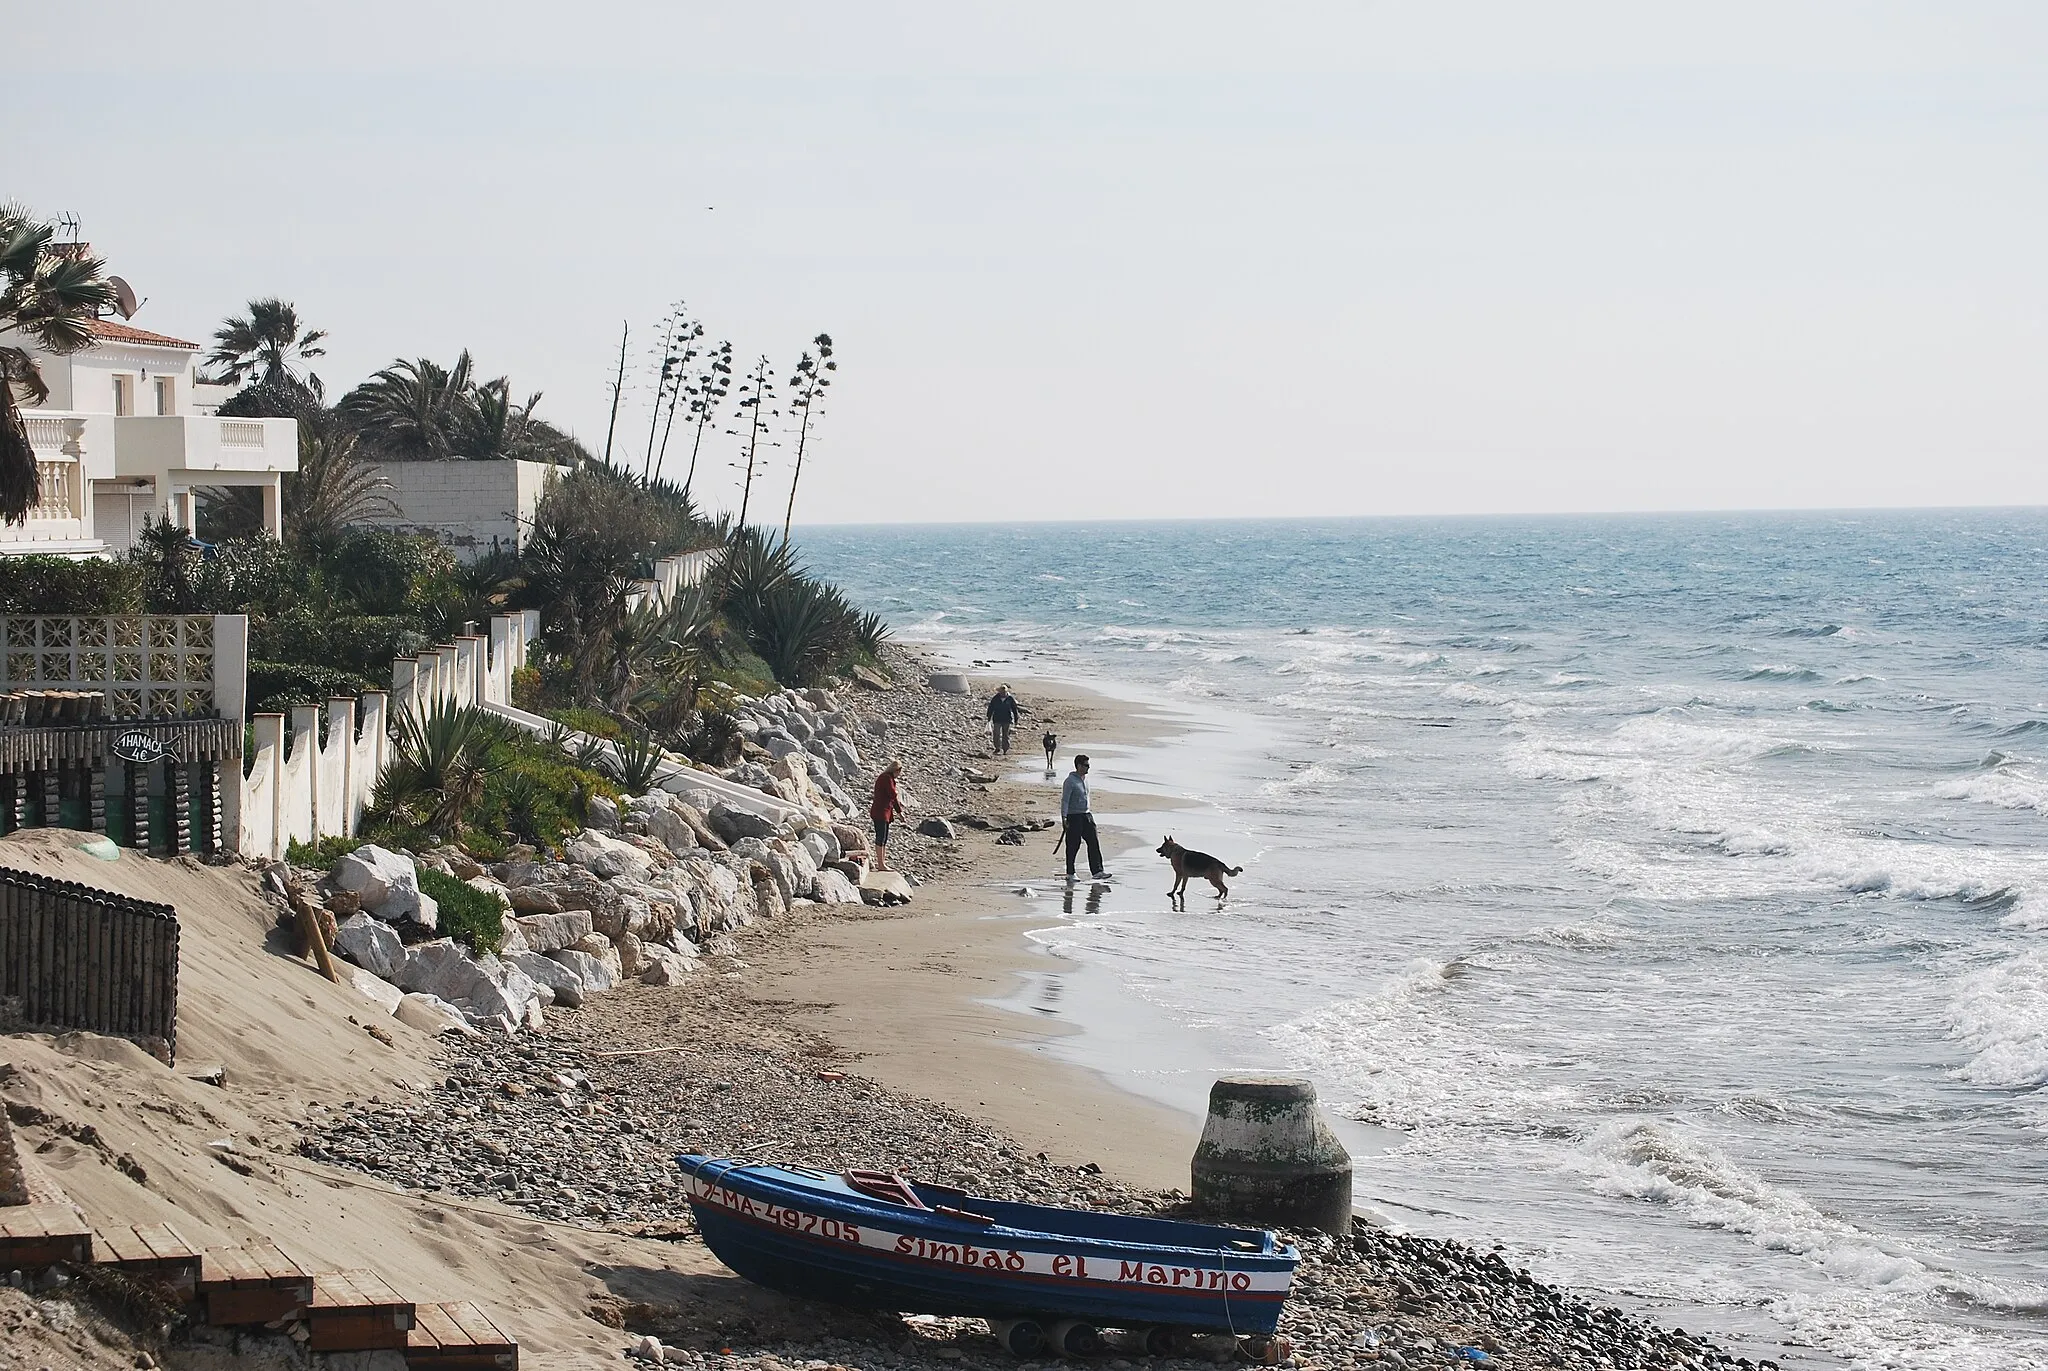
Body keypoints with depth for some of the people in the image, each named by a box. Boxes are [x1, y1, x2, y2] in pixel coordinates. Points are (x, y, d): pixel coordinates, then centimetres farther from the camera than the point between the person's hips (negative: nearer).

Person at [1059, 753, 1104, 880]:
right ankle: (1070, 874, 8)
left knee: (1094, 842, 1)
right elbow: (1064, 800, -16)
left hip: (1086, 815, 8)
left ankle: (1097, 871, 2)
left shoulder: (1085, 779, 13)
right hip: (1074, 817, -8)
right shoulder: (1070, 781, -13)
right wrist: (1063, 817, -24)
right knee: (1073, 846, -1)